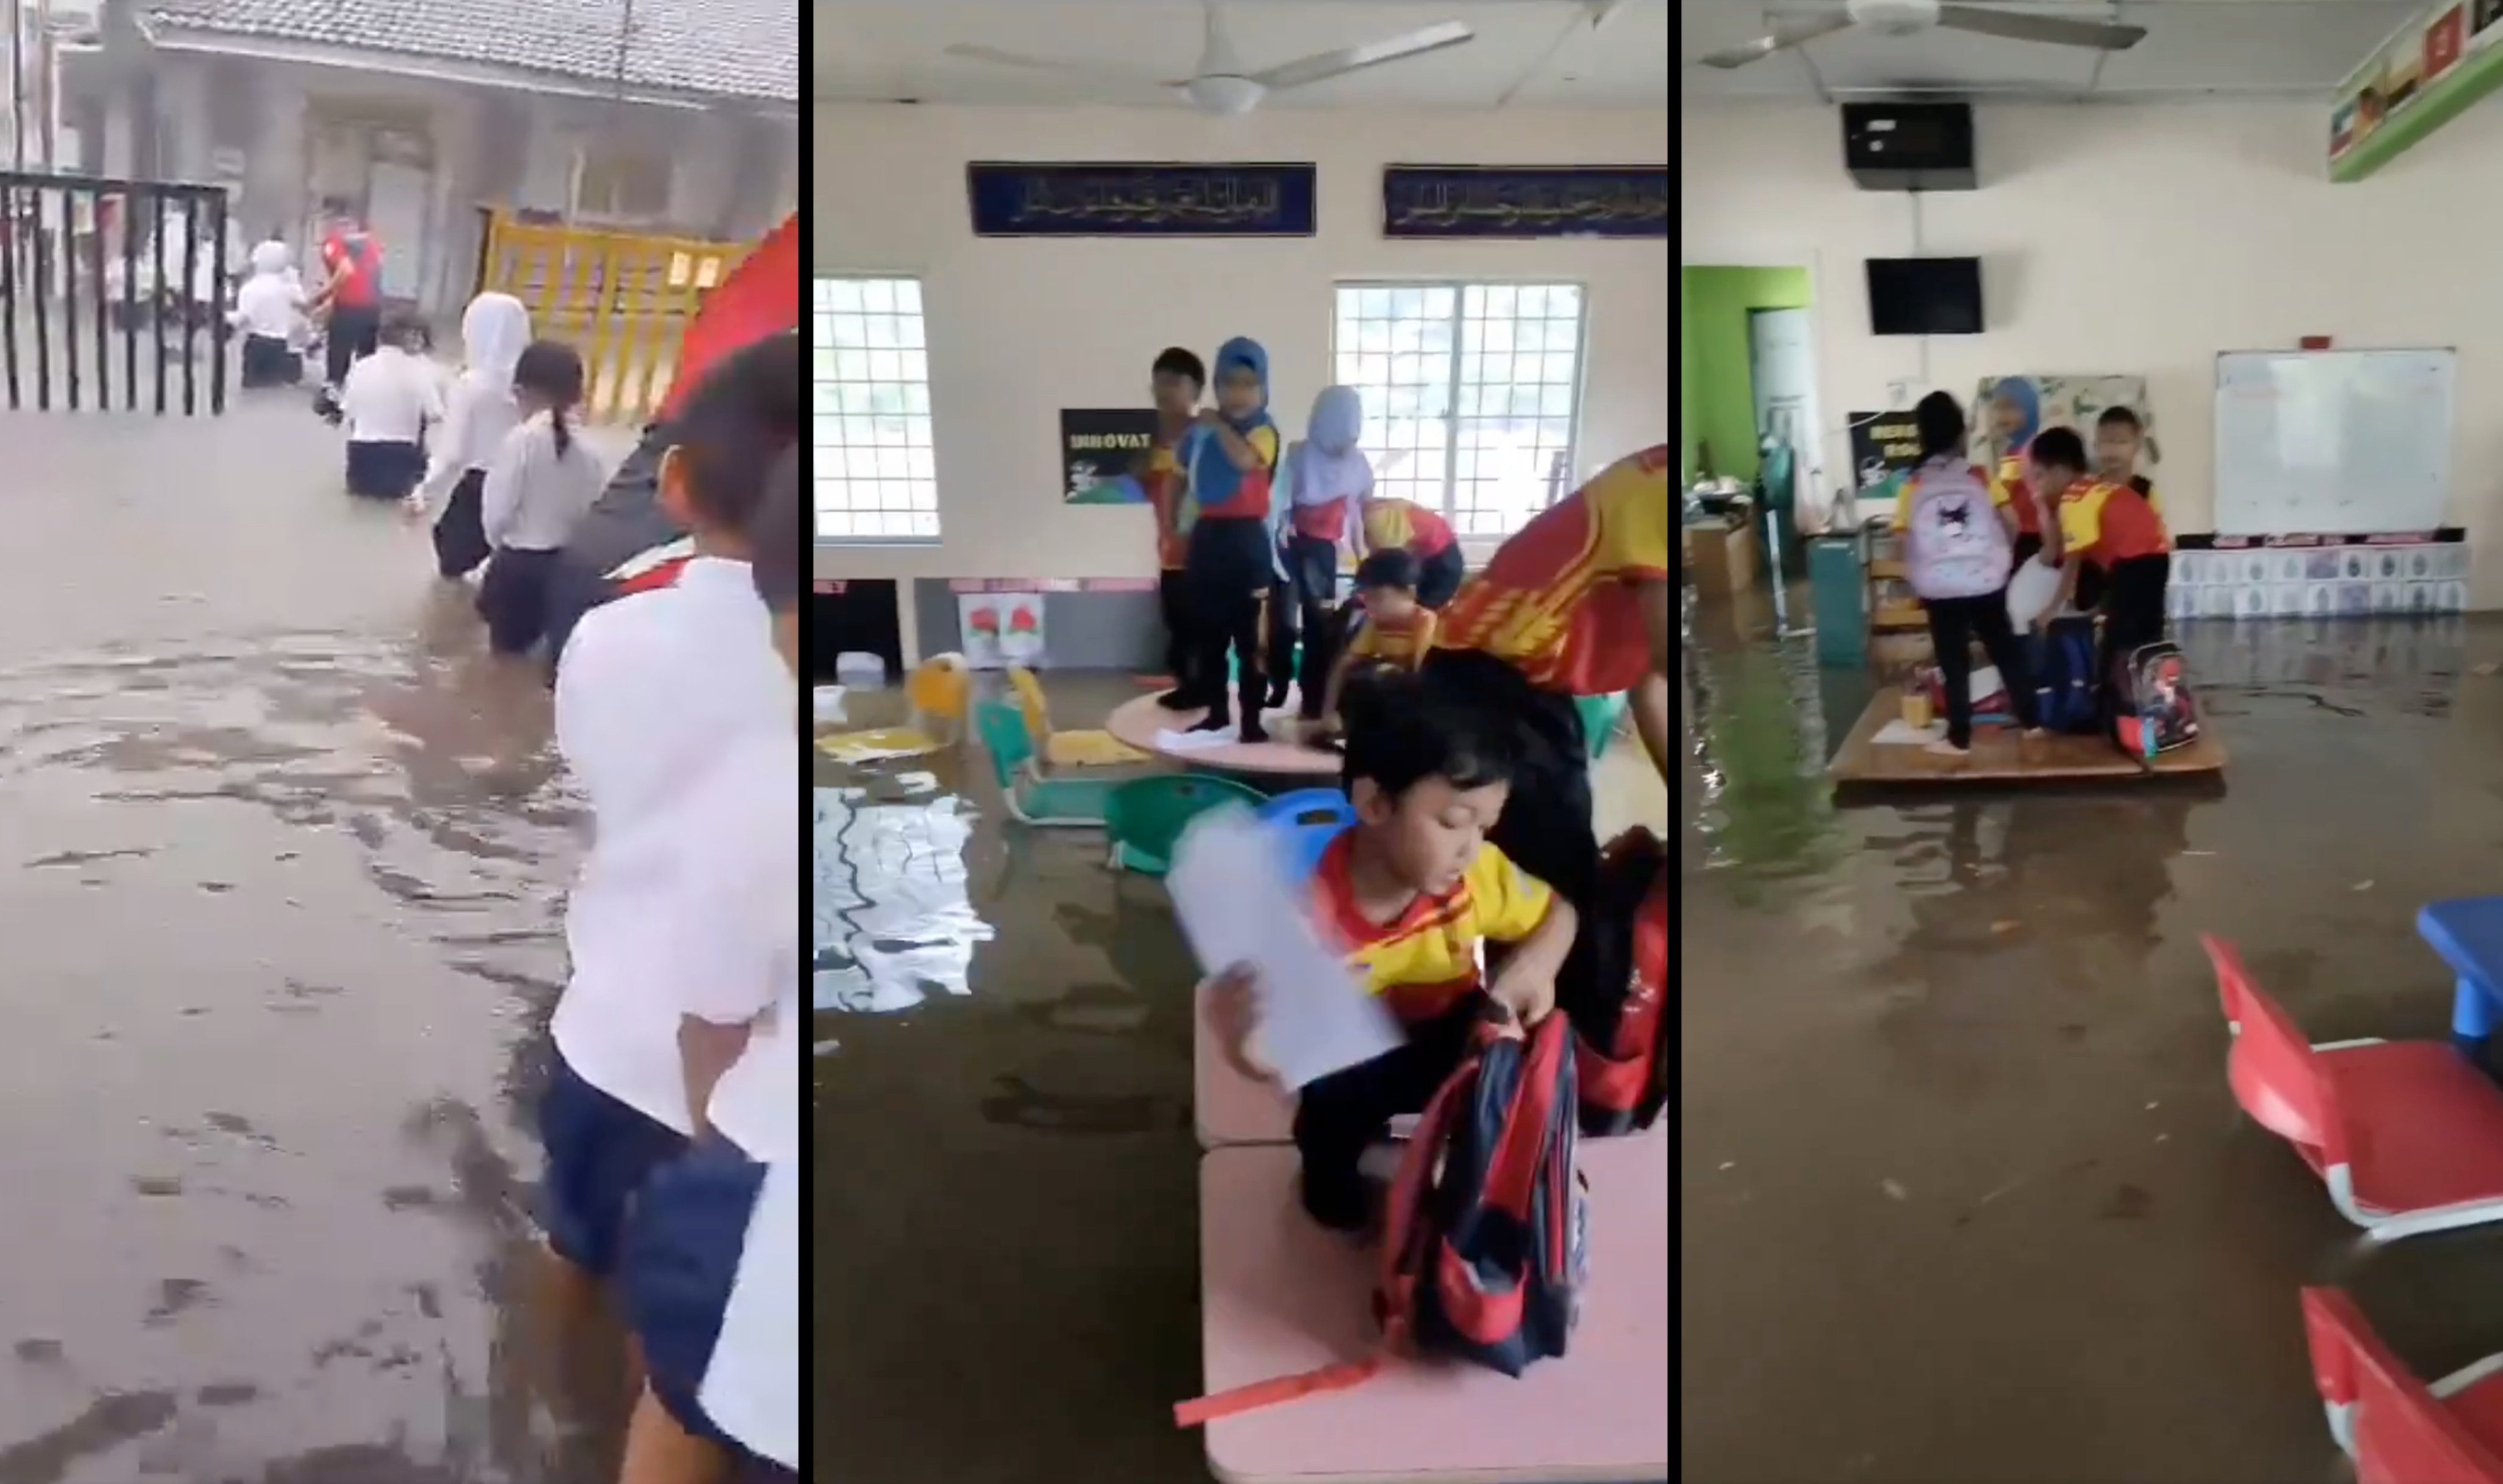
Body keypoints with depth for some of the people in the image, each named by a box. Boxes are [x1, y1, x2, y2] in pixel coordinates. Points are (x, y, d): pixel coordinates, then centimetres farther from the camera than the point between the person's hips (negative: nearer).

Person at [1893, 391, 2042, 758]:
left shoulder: (1914, 484, -6)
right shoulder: (1980, 475, -3)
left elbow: (1904, 539, -7)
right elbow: (2011, 522, -2)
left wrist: (1917, 576, 7)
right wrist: (2004, 555, 16)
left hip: (1939, 588, -1)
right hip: (1986, 582, 1)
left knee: (1953, 664, 6)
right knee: (2007, 652, 14)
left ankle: (1959, 738, 9)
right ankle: (2030, 722, 22)